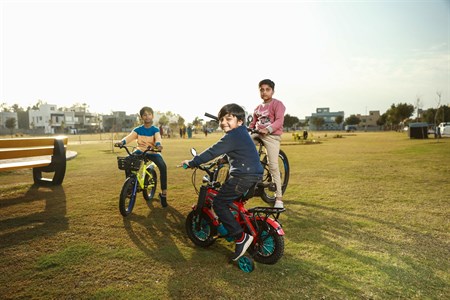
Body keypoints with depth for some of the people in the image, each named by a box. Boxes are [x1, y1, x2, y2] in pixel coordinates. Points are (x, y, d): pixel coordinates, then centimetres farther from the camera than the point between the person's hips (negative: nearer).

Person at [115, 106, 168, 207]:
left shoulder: (155, 130, -4)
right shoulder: (138, 130, 1)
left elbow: (158, 138, -23)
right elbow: (130, 137, -14)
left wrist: (158, 144, -47)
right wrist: (122, 141, -36)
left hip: (153, 152, -2)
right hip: (140, 151, 2)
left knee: (163, 166, -29)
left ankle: (163, 193, -18)